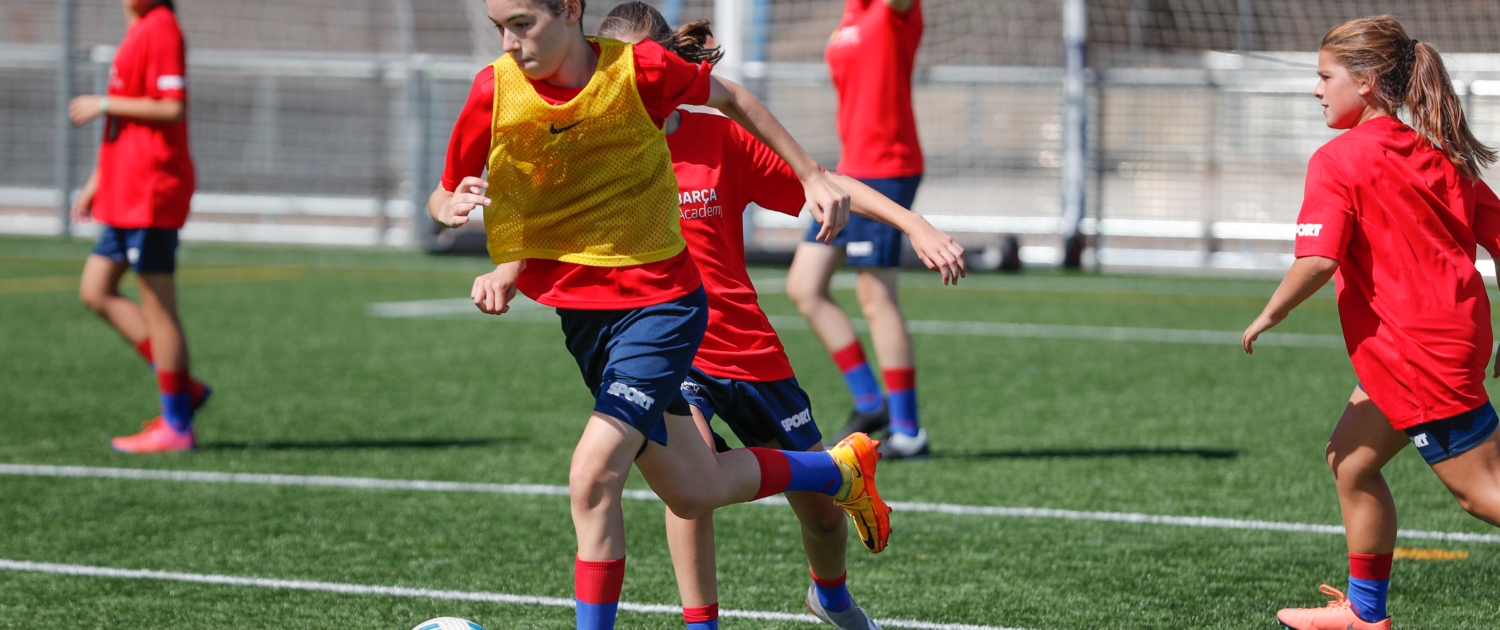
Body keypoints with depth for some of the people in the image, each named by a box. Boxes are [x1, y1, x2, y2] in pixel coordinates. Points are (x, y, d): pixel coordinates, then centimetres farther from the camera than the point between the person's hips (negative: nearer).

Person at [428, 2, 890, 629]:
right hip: (580, 311, 4)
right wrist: (451, 207, -24)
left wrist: (812, 176, 8)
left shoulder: (638, 70, -17)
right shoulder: (495, 92, -10)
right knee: (693, 493, 15)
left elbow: (729, 97, 3)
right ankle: (840, 470, 41)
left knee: (592, 478, -21)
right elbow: (444, 196, 1)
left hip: (660, 301, -4)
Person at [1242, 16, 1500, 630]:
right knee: (1350, 460, 19)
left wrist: (1270, 314, -6)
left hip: (1418, 353, -9)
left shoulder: (1339, 159, -11)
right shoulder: (1437, 157, 12)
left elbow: (1318, 260, -22)